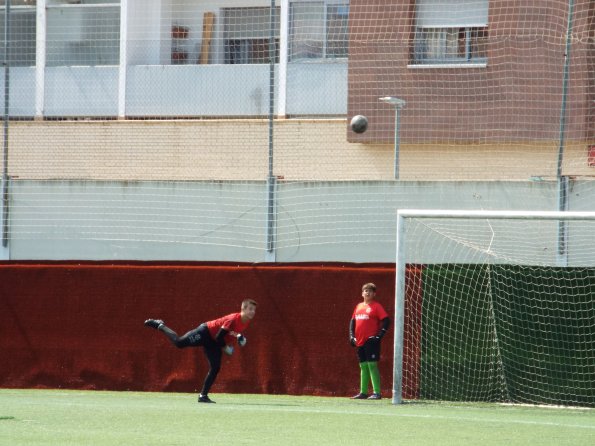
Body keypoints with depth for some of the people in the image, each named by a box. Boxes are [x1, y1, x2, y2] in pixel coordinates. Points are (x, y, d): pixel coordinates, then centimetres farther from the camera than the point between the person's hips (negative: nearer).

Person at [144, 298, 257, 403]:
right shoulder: (233, 319, -28)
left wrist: (239, 338, -3)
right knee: (178, 342, -13)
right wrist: (225, 347, -13)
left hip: (214, 342, 8)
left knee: (215, 368, 0)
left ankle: (203, 396, 5)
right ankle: (160, 326, 10)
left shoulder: (246, 323, -2)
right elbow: (219, 336, -26)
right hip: (205, 333, -8)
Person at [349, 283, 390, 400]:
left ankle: (377, 392, -12)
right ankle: (363, 392, 16)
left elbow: (386, 321, -10)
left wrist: (379, 335, -15)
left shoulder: (376, 306, -5)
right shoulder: (359, 306, 15)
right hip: (360, 341, 7)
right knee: (363, 366, 11)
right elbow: (352, 321, 22)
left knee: (372, 365, -11)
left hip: (371, 341, -7)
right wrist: (351, 335, 9)